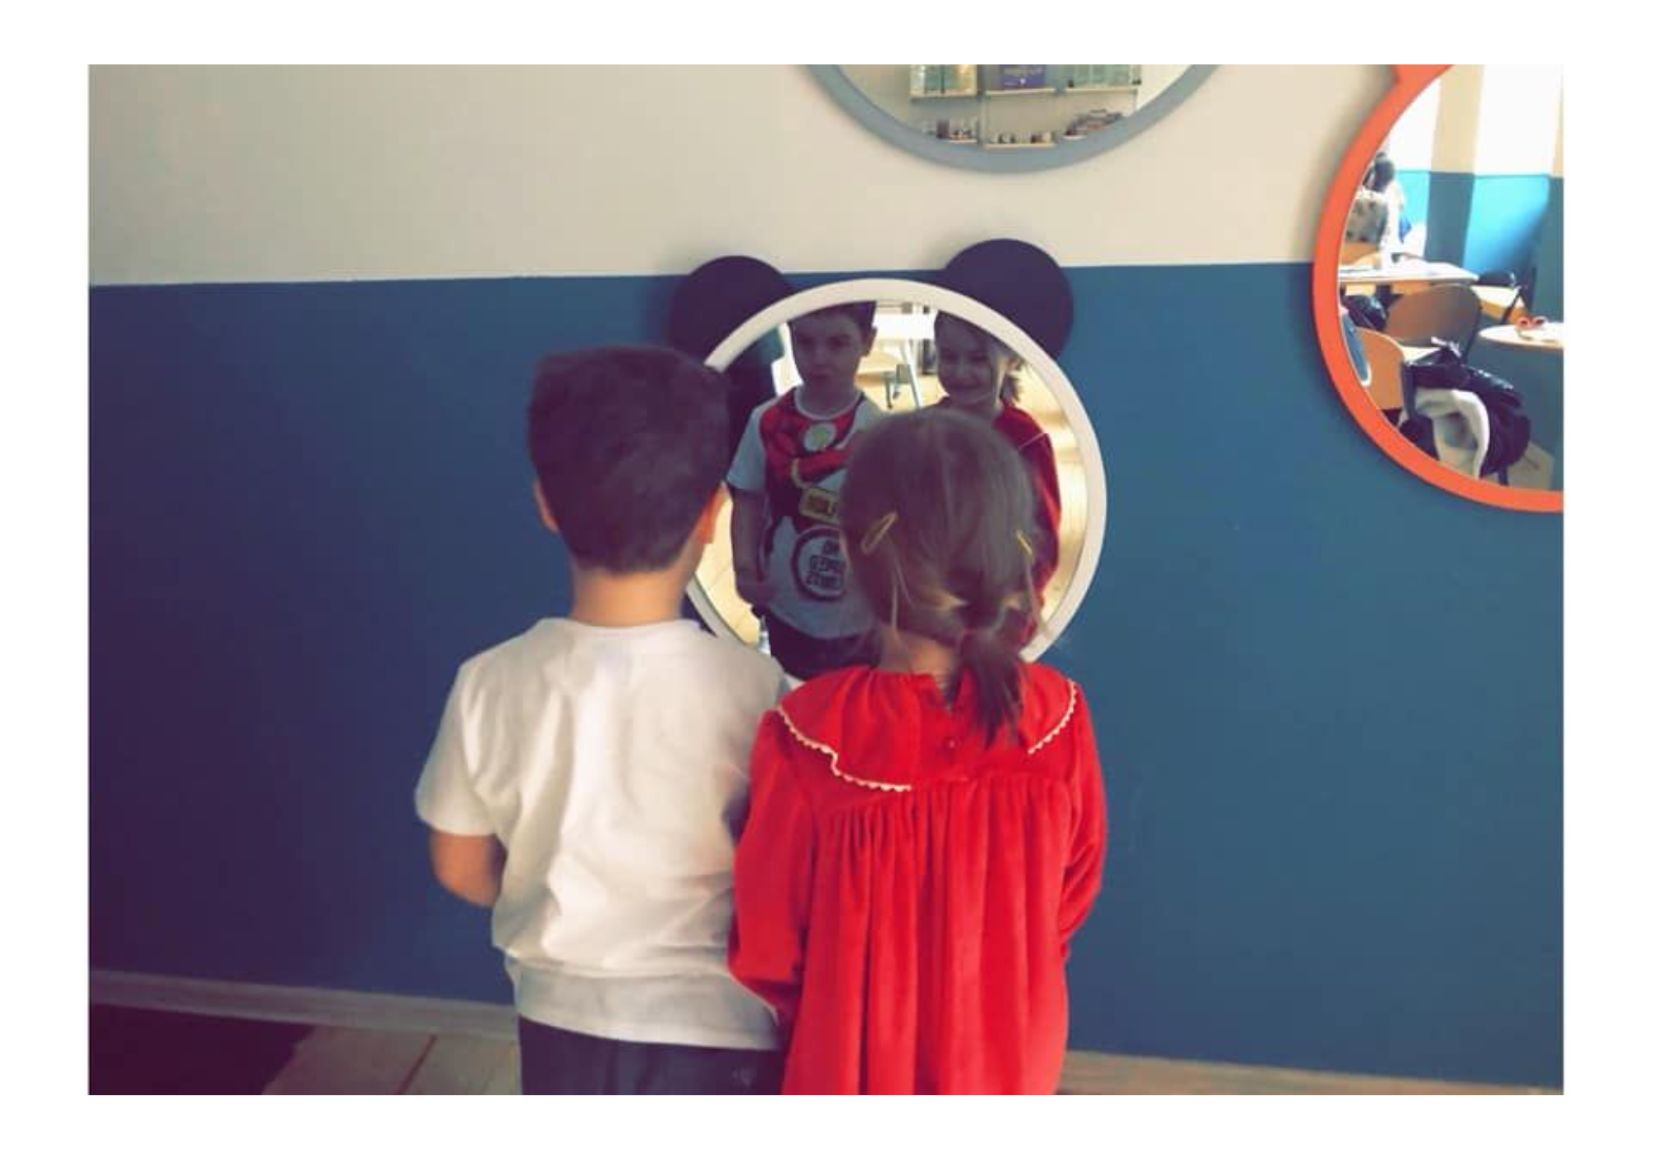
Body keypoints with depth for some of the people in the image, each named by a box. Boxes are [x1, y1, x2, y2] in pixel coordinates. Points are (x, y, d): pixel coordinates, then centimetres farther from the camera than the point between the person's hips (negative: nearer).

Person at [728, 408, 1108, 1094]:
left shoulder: (808, 733, -30)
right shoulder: (1055, 715, -21)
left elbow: (766, 932, -15)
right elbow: (1072, 893, -4)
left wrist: (801, 1019, 6)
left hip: (854, 1059, -2)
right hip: (1004, 1053, 3)